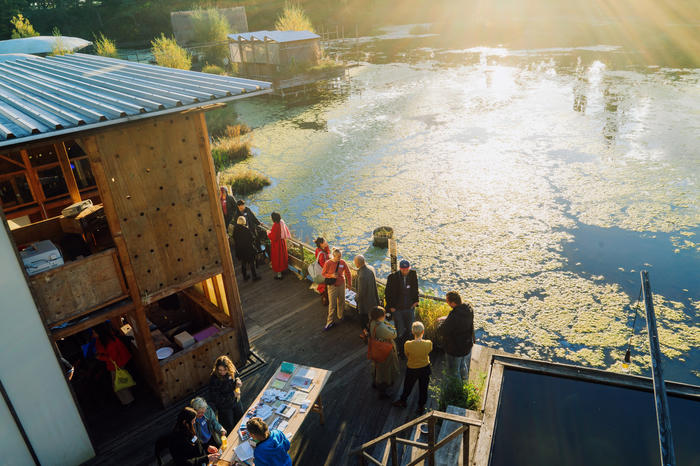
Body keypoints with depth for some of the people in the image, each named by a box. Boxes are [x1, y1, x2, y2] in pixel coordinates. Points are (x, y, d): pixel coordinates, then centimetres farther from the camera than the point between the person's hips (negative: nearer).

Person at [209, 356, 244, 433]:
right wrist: (232, 394, -27)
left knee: (240, 421, 27)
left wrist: (238, 380, -19)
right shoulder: (214, 379, -33)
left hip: (236, 401, 5)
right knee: (230, 428, 16)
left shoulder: (232, 371, -19)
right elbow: (216, 399, -28)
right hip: (224, 407, -5)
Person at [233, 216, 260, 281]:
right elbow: (251, 238, -14)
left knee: (243, 263, 17)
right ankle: (254, 276, 15)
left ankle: (245, 276, 26)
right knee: (251, 263, 7)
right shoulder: (245, 229, -22)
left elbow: (234, 239, 5)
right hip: (248, 249, -5)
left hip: (239, 249, 5)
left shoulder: (235, 229, -5)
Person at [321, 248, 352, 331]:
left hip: (342, 285, 3)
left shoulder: (342, 262, -8)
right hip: (332, 286, -3)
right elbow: (324, 274, -5)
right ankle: (330, 322, 6)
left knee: (341, 302, 16)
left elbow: (347, 273, 5)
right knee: (332, 304, -2)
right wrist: (331, 275, -23)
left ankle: (340, 316, 38)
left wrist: (349, 283, 10)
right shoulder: (328, 263, -16)